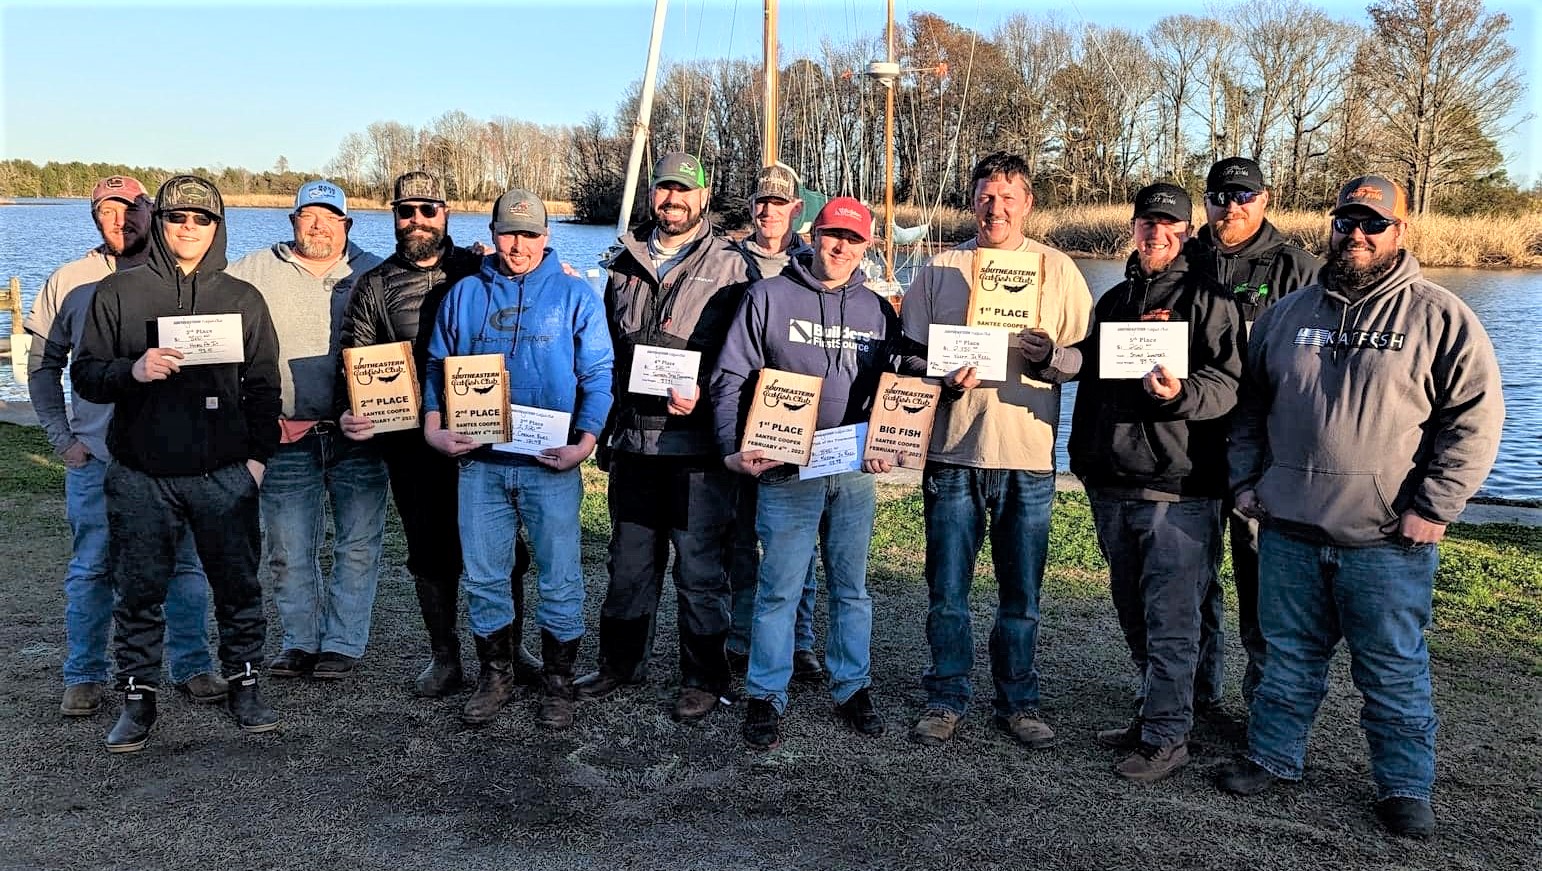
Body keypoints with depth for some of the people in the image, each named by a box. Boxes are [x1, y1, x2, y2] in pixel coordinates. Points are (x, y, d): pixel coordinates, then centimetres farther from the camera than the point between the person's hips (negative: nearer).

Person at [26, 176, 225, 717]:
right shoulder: (68, 283, 5)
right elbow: (42, 367, 10)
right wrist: (63, 439, 3)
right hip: (95, 456, 0)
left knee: (184, 565, 6)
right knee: (92, 570, 6)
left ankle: (191, 666, 18)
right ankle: (84, 677, 19)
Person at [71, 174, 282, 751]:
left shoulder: (243, 299, 8)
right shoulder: (118, 292, 5)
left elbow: (263, 385, 9)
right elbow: (84, 373, 4)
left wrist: (258, 454, 1)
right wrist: (132, 371, -17)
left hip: (225, 475, 1)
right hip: (141, 476, 0)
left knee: (238, 586, 6)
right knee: (138, 593, 7)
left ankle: (244, 686, 21)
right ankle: (138, 698, 20)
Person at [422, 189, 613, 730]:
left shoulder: (575, 296, 3)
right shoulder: (464, 294, 11)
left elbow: (598, 376, -1)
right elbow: (437, 367, 13)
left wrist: (585, 442, -13)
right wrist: (433, 428, -2)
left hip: (550, 463, -2)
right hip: (478, 460, 3)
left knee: (559, 580, 3)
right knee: (483, 578, 9)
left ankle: (558, 684, 18)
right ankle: (495, 678, 26)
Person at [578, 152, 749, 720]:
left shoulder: (727, 264, 0)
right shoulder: (626, 263, 14)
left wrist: (703, 394, -20)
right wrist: (605, 420, 17)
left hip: (697, 443, -4)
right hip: (633, 437, 5)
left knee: (699, 567, 3)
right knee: (629, 561, 15)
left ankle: (703, 678, 17)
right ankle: (619, 662, 31)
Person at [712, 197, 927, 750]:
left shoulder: (878, 311, 11)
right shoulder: (769, 297, 1)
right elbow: (730, 378, -3)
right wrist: (735, 448, -13)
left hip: (855, 474, 3)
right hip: (786, 470, -3)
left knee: (851, 586, 12)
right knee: (779, 588, -1)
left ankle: (852, 688, 25)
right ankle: (766, 696, 12)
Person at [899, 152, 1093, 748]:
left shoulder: (1058, 270, 7)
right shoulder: (939, 269, 7)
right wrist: (945, 378, -13)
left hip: (1028, 457, 0)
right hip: (953, 452, 0)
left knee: (1021, 596, 9)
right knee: (947, 591, 6)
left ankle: (1018, 702, 25)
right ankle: (947, 699, 22)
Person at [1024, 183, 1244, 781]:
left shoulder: (1206, 299, -2)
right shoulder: (1113, 300, 18)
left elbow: (1227, 384, -10)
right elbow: (1089, 367, 20)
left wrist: (1180, 394, -30)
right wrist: (1051, 358, 0)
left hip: (1178, 489, -7)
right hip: (1113, 485, 7)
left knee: (1170, 618, -3)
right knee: (1133, 612, 16)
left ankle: (1166, 738, 8)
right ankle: (1154, 713, 31)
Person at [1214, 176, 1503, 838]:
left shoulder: (1439, 317, -3)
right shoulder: (1286, 314, 10)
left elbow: (1476, 416, -6)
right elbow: (1249, 408, 17)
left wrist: (1433, 509, -10)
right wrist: (1245, 483, 9)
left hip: (1388, 542, -3)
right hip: (1288, 533, 4)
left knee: (1394, 671, 8)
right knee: (1288, 658, 15)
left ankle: (1404, 786, 24)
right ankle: (1272, 757, 30)